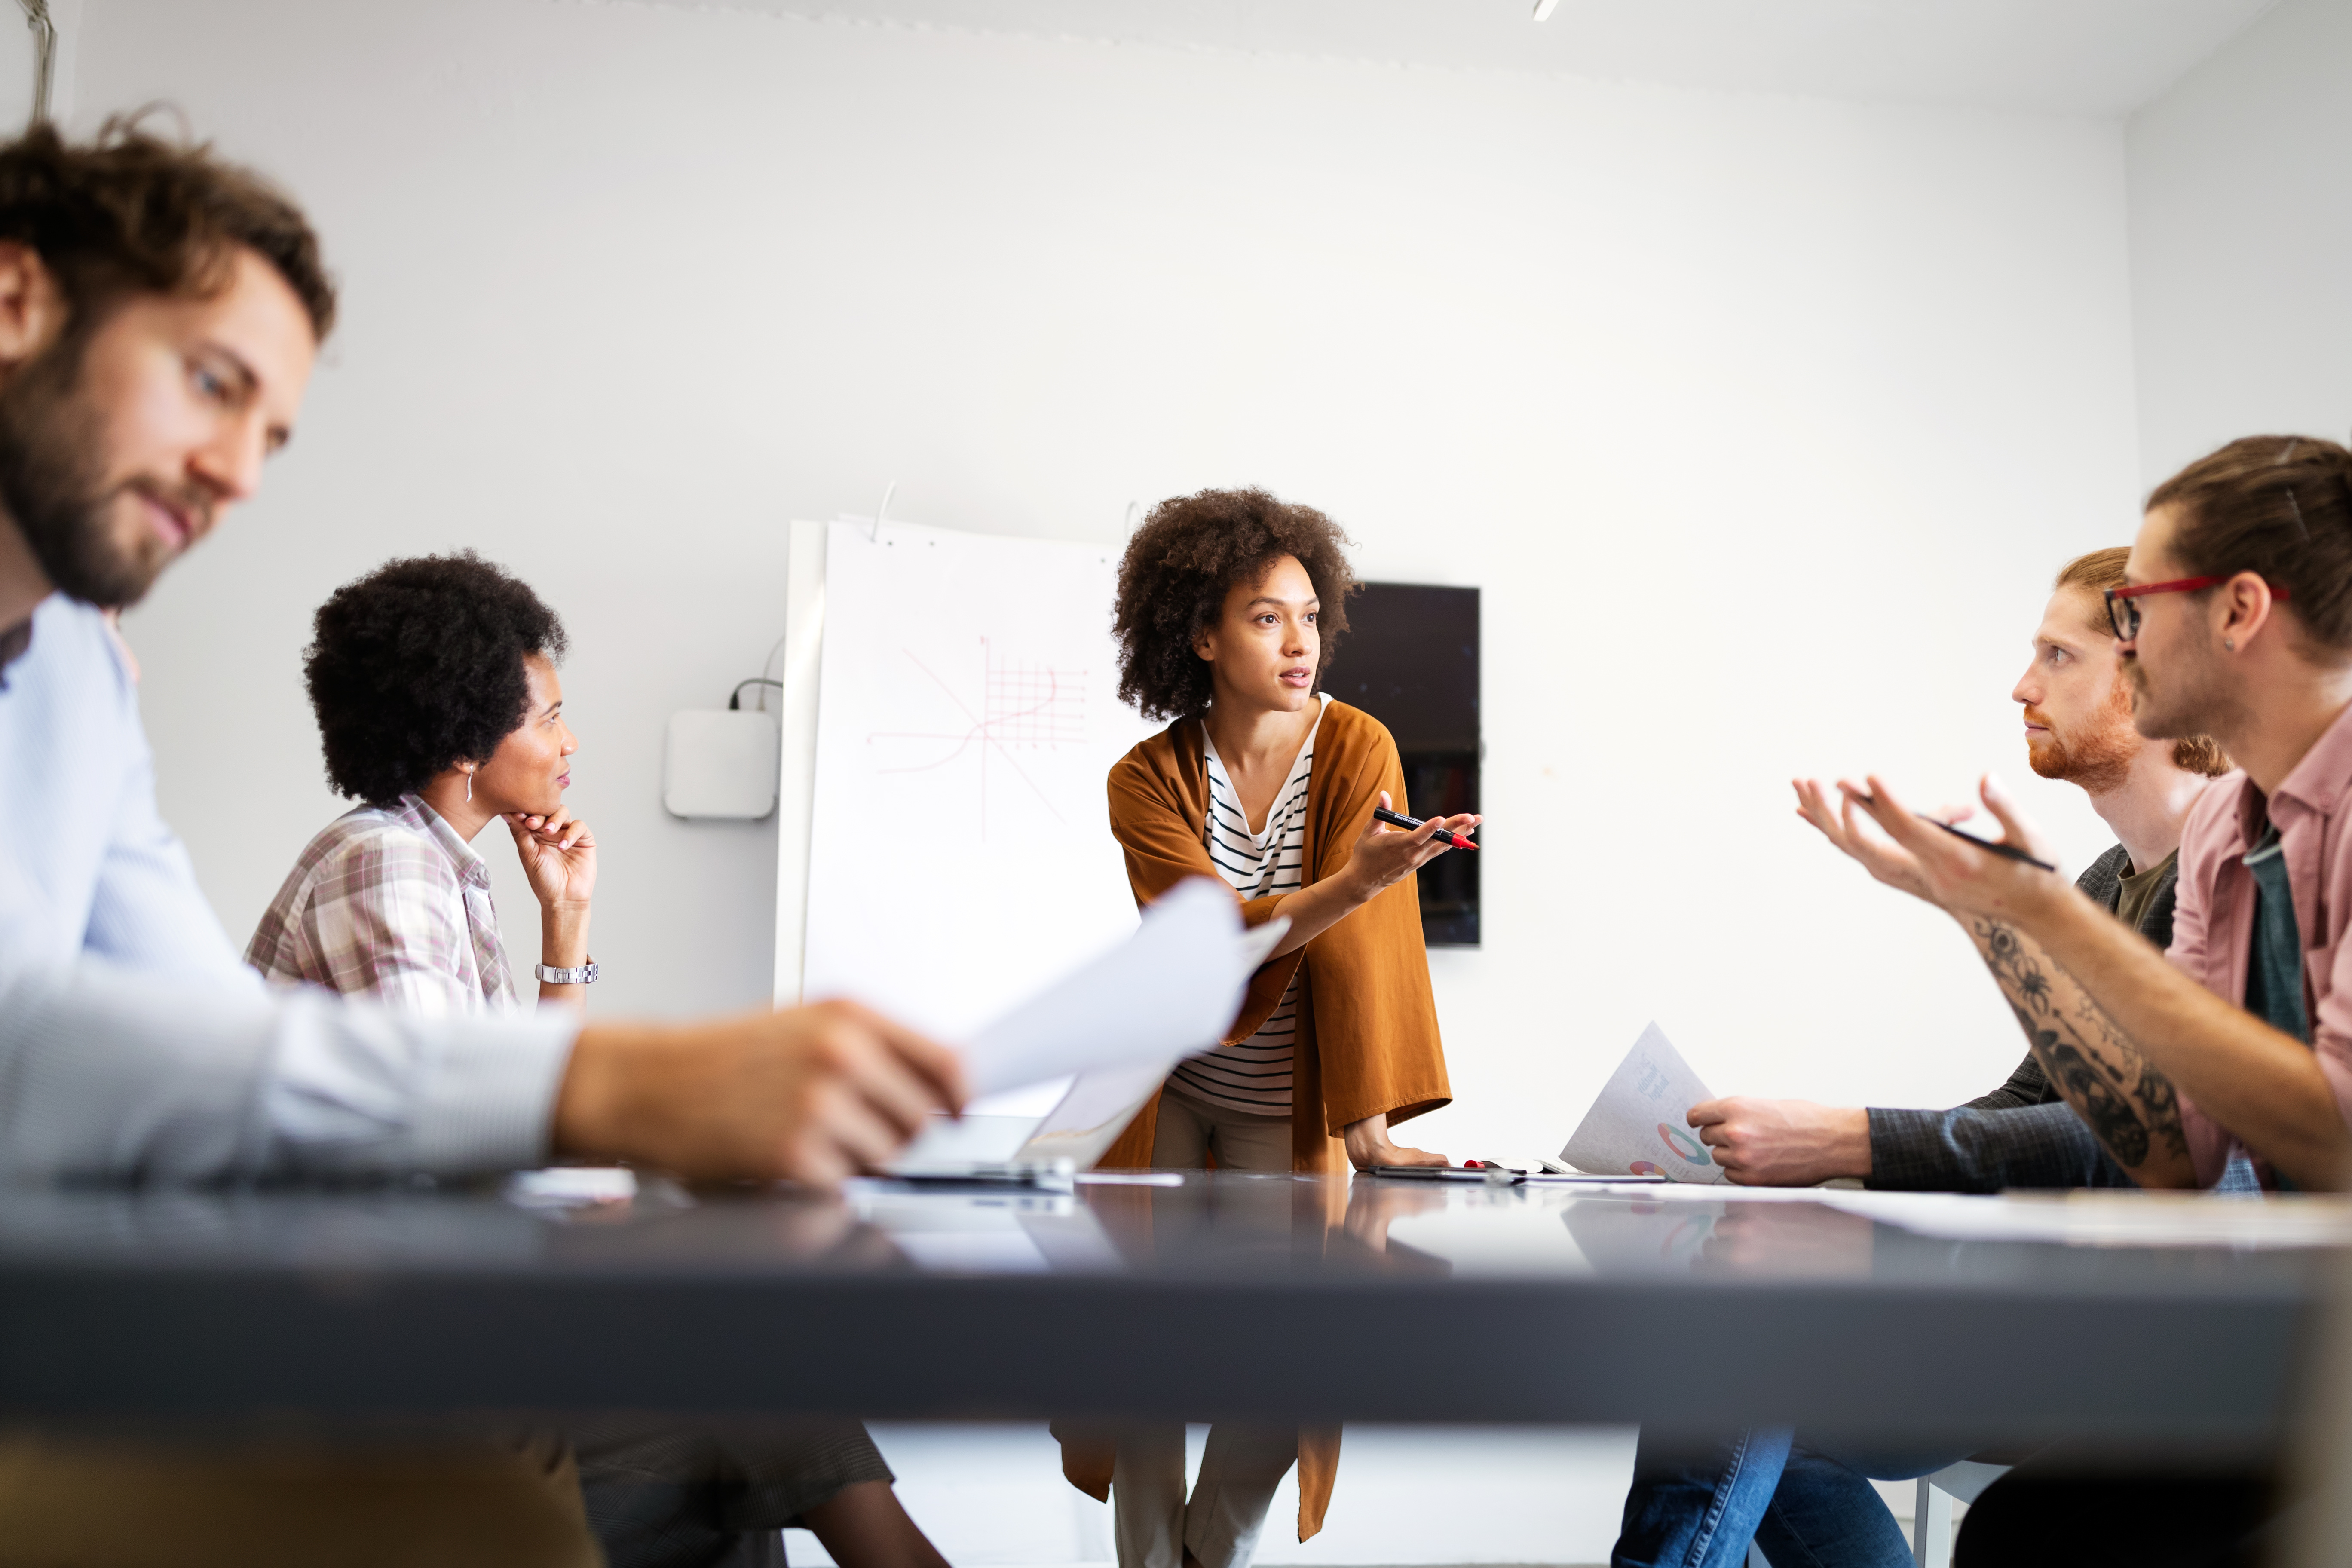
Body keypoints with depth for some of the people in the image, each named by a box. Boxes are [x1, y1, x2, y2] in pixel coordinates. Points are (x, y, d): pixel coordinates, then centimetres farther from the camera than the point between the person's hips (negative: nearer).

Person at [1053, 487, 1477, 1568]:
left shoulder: (1358, 750, -13)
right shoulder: (1147, 780, -11)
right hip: (1168, 1091, 1)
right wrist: (1354, 882, -43)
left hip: (1282, 1108, 0)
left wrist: (1370, 1125, -22)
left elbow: (1358, 941, -18)